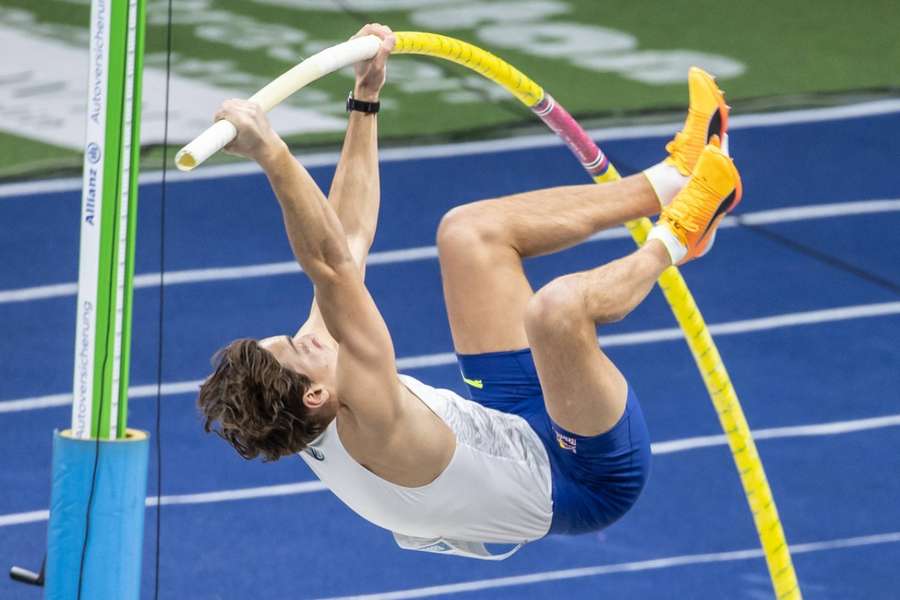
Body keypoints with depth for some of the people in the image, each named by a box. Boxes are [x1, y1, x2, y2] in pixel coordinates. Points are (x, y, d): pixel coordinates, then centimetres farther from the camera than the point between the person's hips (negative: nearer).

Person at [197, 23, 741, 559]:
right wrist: (274, 156, -60)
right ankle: (673, 240, -4)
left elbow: (348, 239, -7)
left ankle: (670, 180, 15)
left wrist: (366, 99, -5)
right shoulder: (371, 430, -37)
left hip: (515, 424, 9)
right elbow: (333, 268, -51)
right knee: (559, 305, -38)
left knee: (469, 230, 8)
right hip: (583, 482, -9)